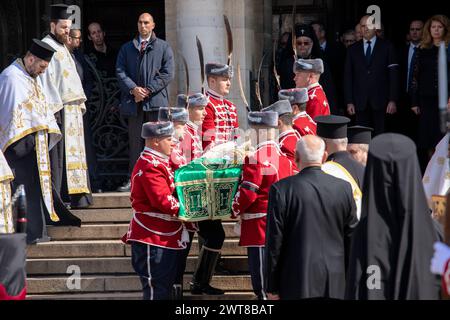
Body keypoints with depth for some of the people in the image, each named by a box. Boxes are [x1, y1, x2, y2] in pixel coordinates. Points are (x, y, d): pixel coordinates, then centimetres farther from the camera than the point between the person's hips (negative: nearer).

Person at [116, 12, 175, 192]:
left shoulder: (163, 47, 9)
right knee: (135, 142, 1)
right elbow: (120, 71, 7)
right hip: (134, 102, 2)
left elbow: (168, 73, 0)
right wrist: (133, 89, -10)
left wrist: (148, 90, -9)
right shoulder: (127, 48, 16)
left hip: (156, 100, -2)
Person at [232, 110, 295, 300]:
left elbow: (247, 193, -16)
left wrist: (234, 211, -1)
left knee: (260, 271, -2)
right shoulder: (284, 157, 8)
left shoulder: (255, 160, -17)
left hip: (259, 226, -8)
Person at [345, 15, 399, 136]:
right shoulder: (353, 50, 13)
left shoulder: (386, 47, 6)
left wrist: (392, 100, -6)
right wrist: (349, 102, 2)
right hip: (360, 103, 2)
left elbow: (393, 75, 2)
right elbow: (348, 77, 11)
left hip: (380, 103, -2)